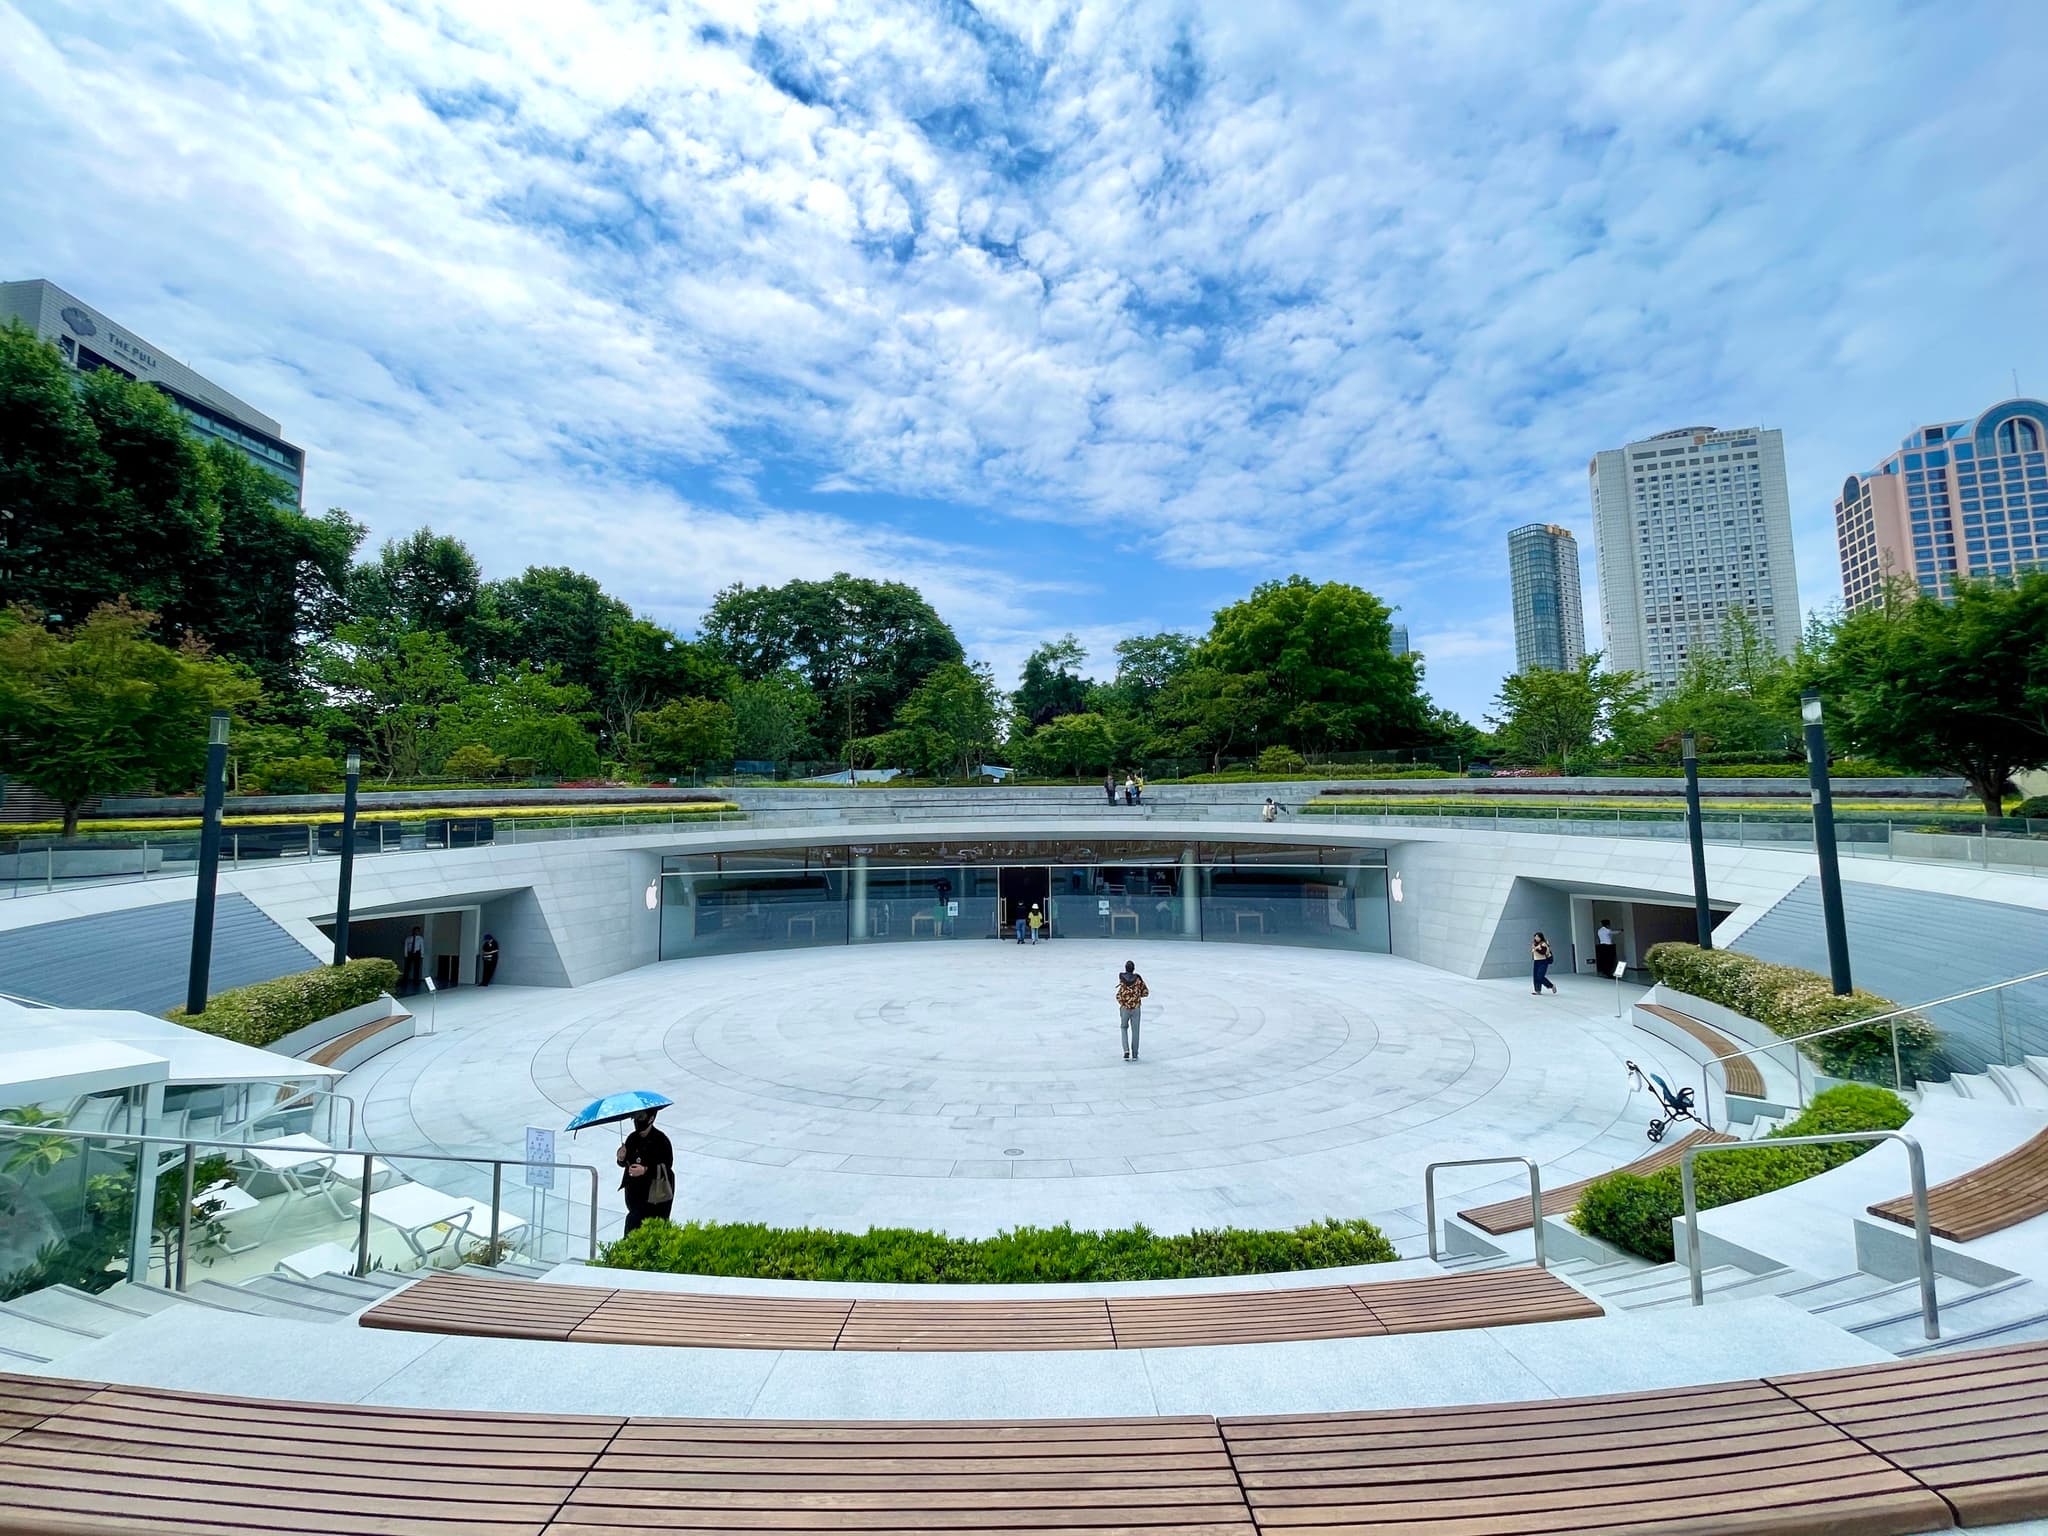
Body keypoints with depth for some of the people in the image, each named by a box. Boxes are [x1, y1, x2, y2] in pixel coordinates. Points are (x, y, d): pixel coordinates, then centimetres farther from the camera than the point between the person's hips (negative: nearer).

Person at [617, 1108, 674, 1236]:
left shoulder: (661, 1140, -17)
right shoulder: (632, 1138, 1)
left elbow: (666, 1167, -17)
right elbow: (626, 1163, 10)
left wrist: (645, 1170, -28)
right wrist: (621, 1159, -11)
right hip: (634, 1190, 6)